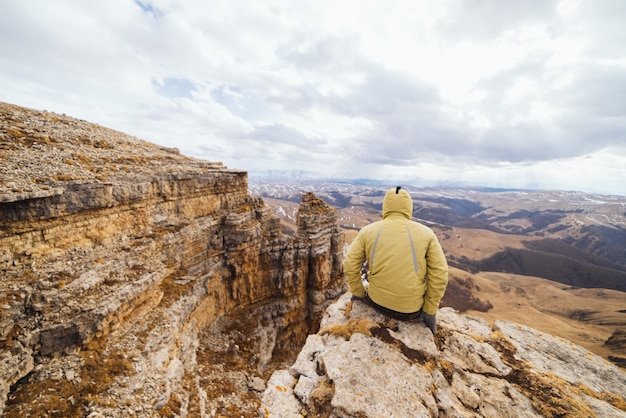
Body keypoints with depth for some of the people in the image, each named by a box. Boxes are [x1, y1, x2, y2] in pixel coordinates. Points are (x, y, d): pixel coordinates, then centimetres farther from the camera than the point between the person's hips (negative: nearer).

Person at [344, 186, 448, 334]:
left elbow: (350, 266, -7)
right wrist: (430, 311, 1)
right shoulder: (426, 233, -7)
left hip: (377, 301, 1)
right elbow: (439, 274, -9)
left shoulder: (368, 231, -7)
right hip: (412, 309, 0)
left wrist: (359, 293, 8)